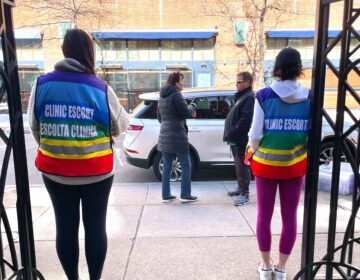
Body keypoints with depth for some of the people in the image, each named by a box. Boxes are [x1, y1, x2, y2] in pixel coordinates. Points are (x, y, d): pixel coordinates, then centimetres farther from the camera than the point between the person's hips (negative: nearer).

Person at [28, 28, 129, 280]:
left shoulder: (42, 84, -5)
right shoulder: (101, 89, -12)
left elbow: (35, 126, 4)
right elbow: (119, 126, -1)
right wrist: (123, 115, 20)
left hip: (54, 170, 3)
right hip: (96, 171, -2)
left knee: (65, 226, 13)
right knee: (95, 226, 10)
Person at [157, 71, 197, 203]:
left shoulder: (162, 97, 14)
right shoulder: (176, 95, -12)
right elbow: (186, 113, -12)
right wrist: (192, 107, 8)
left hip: (164, 136, 8)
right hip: (177, 136, -8)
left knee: (167, 166, 10)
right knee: (186, 165, 3)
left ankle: (166, 195, 14)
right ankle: (185, 195, 6)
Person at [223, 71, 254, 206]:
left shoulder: (249, 97, -14)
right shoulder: (241, 96, 19)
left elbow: (245, 120, -24)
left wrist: (232, 134, -22)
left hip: (241, 139, -10)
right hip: (236, 139, 10)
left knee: (242, 166, -4)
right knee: (238, 165, 18)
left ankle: (245, 193, 3)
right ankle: (240, 188, 30)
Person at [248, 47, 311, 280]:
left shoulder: (264, 96, -11)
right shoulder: (310, 98, -5)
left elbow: (255, 134, -11)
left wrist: (256, 155, 7)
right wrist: (301, 153, 14)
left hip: (266, 164, -1)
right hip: (295, 165, 2)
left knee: (264, 216, 13)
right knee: (290, 217, 14)